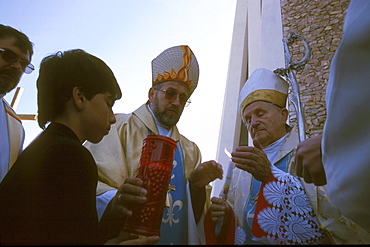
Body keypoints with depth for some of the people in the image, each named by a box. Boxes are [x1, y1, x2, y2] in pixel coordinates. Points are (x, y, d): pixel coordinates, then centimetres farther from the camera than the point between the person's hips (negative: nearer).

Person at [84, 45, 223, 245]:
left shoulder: (190, 151, 10)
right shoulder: (119, 128, -5)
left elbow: (195, 216, 7)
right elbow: (93, 183, -16)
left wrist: (197, 185, -11)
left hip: (179, 239, 5)